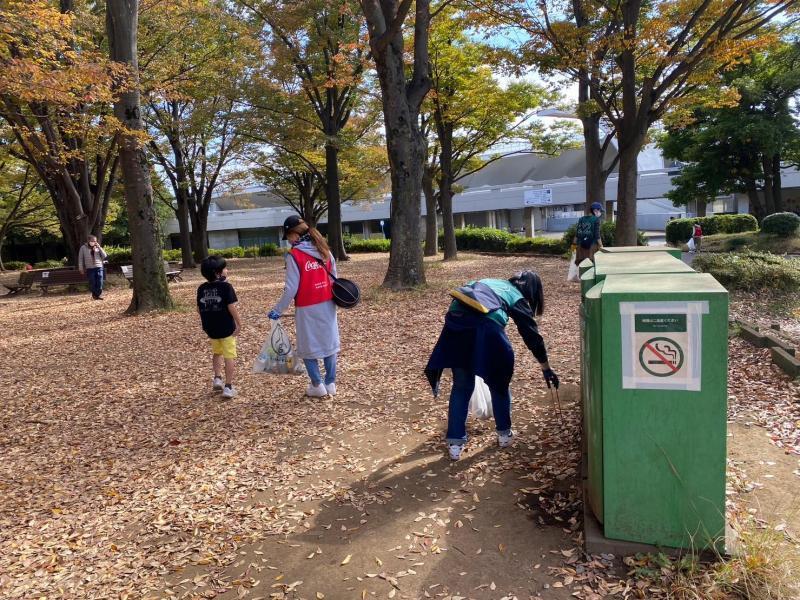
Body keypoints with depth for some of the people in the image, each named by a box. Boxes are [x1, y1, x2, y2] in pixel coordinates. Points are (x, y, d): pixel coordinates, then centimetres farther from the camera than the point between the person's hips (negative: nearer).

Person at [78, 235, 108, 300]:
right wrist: (81, 269, 4)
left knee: (99, 282, -5)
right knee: (92, 283, 0)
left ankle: (99, 295, 6)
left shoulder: (97, 247, 9)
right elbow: (80, 259, 8)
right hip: (89, 268, -1)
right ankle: (94, 295, 14)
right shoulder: (83, 248, 5)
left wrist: (99, 247, -6)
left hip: (99, 267, 1)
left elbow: (104, 256, 2)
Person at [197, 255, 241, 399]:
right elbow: (232, 307, -19)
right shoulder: (226, 286, -15)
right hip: (226, 328, -6)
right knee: (229, 356, 3)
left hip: (210, 328, 6)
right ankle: (228, 387, 3)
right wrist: (239, 323, -11)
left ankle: (217, 378, 22)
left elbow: (199, 309, 8)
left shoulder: (202, 288, 3)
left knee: (217, 352, 28)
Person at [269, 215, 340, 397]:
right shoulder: (323, 249, 3)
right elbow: (334, 277, 9)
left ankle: (318, 385, 14)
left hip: (307, 309, -5)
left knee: (308, 347, 10)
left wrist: (278, 310, -6)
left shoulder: (294, 255, -14)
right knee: (329, 342, 13)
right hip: (327, 304, 5)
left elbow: (291, 288, -15)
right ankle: (330, 384, 19)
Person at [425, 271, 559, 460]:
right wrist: (546, 369, 32)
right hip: (486, 325, -4)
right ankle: (504, 433, 35)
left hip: (456, 317, 4)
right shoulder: (519, 299, 22)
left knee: (461, 385, 16)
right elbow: (532, 335, 22)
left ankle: (455, 443, 17)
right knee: (499, 383, 20)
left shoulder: (490, 282, 36)